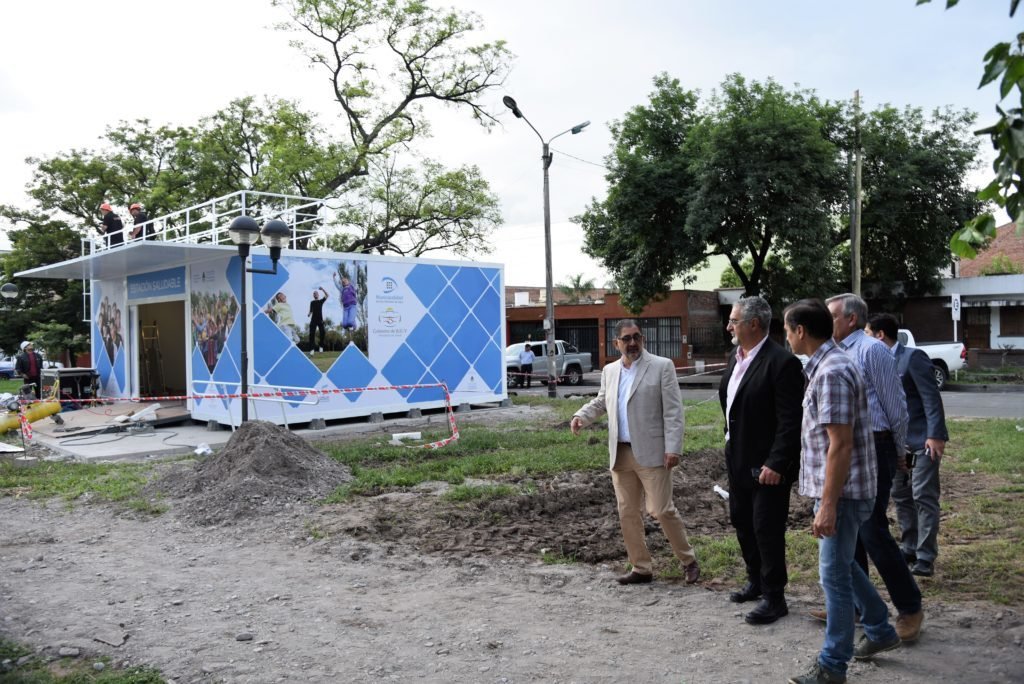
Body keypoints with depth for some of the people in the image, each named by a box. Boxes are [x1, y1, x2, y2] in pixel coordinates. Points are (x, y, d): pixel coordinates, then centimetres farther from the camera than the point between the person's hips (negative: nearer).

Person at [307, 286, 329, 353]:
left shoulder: (321, 301, 11)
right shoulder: (312, 302, 15)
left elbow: (327, 295, 0)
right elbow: (311, 311, 14)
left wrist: (322, 289, -7)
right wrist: (309, 314, -7)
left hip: (320, 319, -1)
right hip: (313, 320, 1)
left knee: (323, 332, -17)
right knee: (312, 334, -8)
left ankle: (321, 346, 0)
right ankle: (312, 349, -9)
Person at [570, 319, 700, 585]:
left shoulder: (661, 366, -4)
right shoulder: (610, 371, 12)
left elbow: (673, 410, -8)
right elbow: (601, 401, 26)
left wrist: (673, 448, -15)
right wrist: (581, 416, 6)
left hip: (651, 453, -5)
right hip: (620, 454, 6)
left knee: (662, 510, -4)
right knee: (628, 513, 8)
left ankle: (689, 561, 16)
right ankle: (641, 568, 20)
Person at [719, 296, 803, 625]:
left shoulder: (781, 362, -19)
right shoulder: (736, 358, 8)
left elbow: (790, 421, -21)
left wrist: (775, 464, -23)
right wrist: (731, 444, 15)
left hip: (767, 465, -9)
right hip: (738, 460, 9)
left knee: (767, 530, 0)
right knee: (742, 522, 19)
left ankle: (774, 598, 14)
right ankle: (757, 581, 37)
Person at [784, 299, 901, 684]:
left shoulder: (832, 372, -21)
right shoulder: (829, 365, 11)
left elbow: (841, 444, -25)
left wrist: (827, 505, -24)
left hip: (842, 492, -10)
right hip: (837, 490, 10)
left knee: (834, 574, 1)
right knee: (841, 564, 22)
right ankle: (880, 631, 38)